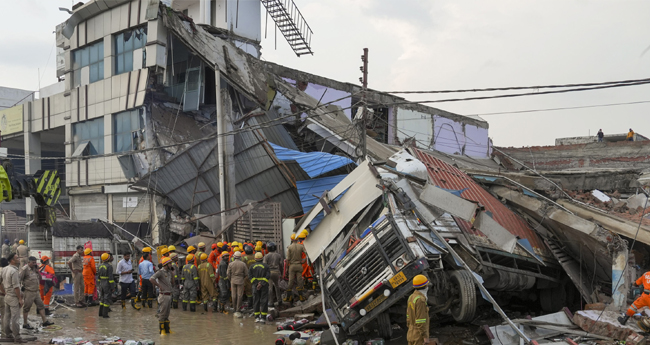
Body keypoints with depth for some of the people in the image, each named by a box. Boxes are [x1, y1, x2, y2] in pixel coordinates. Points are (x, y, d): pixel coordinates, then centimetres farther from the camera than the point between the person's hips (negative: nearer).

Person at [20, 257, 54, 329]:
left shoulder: (34, 268, 9)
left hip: (36, 291, 8)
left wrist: (37, 271, 1)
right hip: (29, 292, -8)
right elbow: (19, 279, -17)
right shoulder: (24, 269, -14)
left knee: (41, 305, 7)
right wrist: (21, 288, -15)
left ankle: (45, 321, 10)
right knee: (26, 308, 4)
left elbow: (39, 277, 17)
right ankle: (25, 324, 14)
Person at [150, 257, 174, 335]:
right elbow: (151, 279, -26)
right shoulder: (160, 272, -12)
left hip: (169, 295, 8)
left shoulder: (169, 272, 11)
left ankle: (167, 329, 21)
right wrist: (159, 286, -19)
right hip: (164, 295, -8)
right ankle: (162, 330, 5)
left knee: (167, 314, 14)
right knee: (162, 313, -1)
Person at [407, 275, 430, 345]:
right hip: (419, 336, -9)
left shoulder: (411, 297, 8)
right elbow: (420, 320, -23)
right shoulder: (420, 300, -21)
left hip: (411, 334, 9)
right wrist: (425, 336, -19)